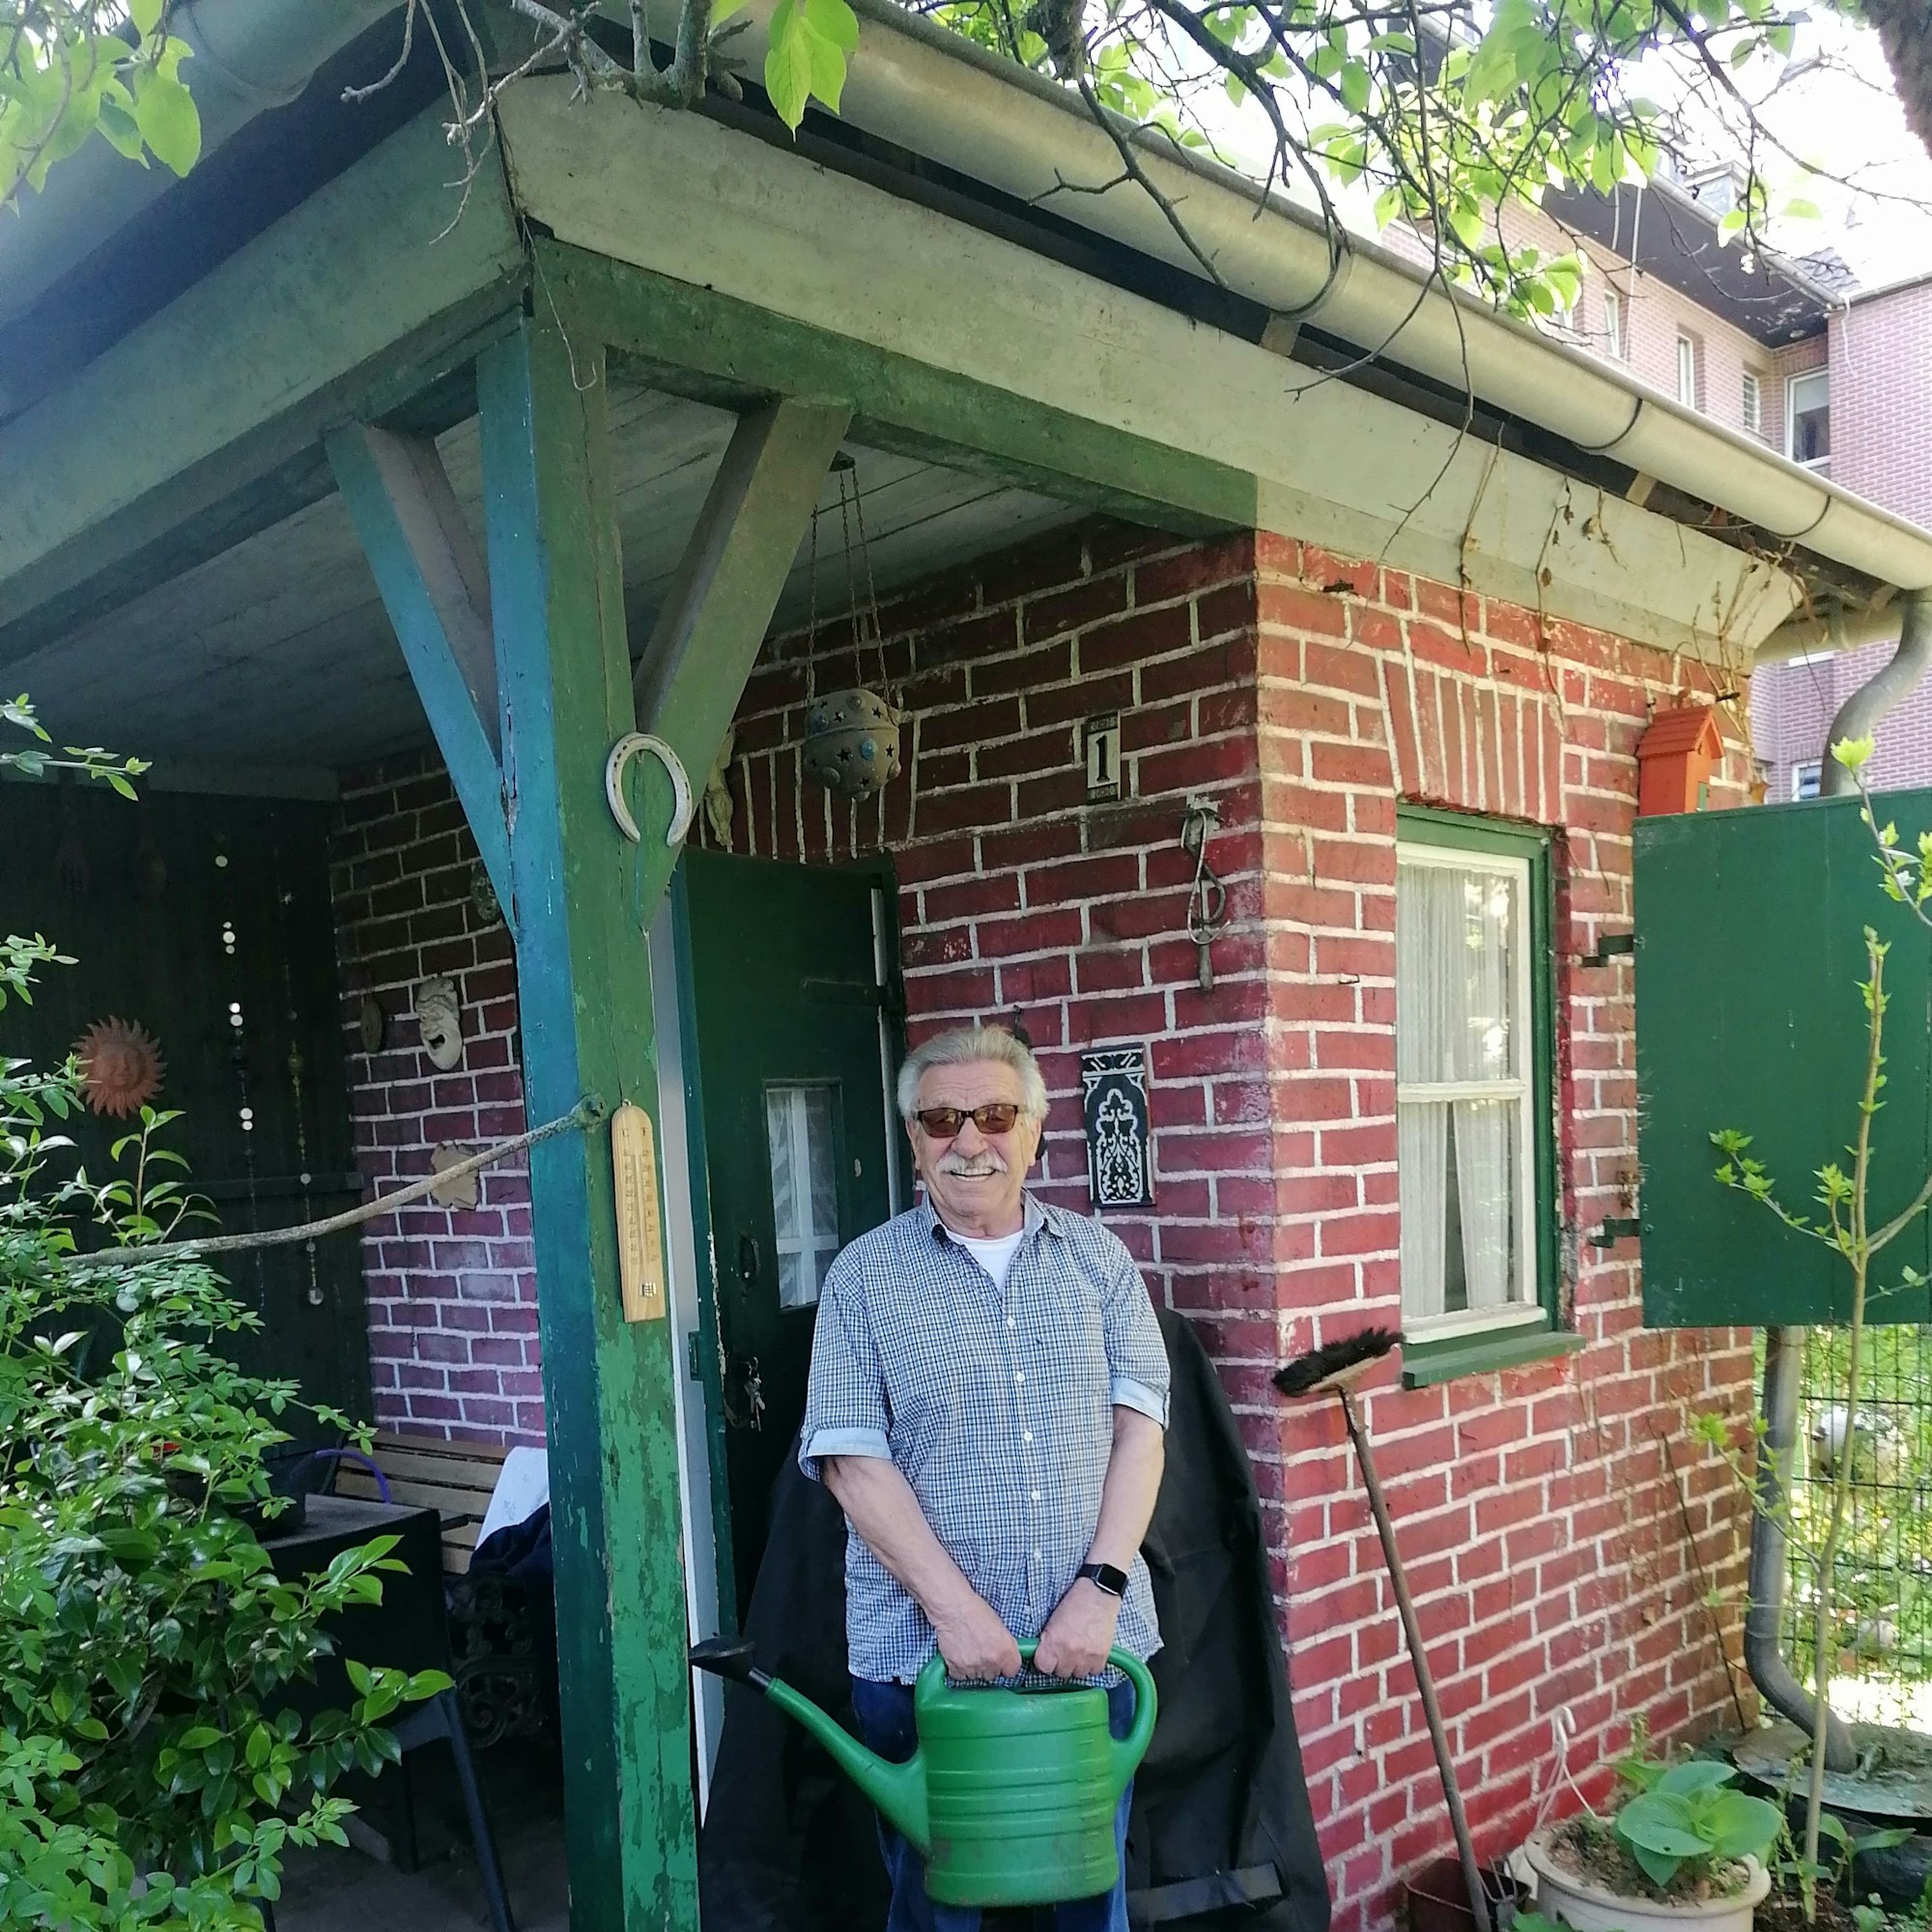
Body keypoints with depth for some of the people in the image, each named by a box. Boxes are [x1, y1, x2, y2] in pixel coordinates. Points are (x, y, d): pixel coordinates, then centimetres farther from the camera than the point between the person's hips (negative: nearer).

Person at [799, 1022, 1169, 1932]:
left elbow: (1138, 1423, 0)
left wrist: (1101, 1584, -11)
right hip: (920, 1648, -2)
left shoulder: (1098, 1260, 5)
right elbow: (851, 1458, -7)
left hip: (1092, 1645, 2)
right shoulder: (864, 1275, -1)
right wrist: (953, 1604, -15)